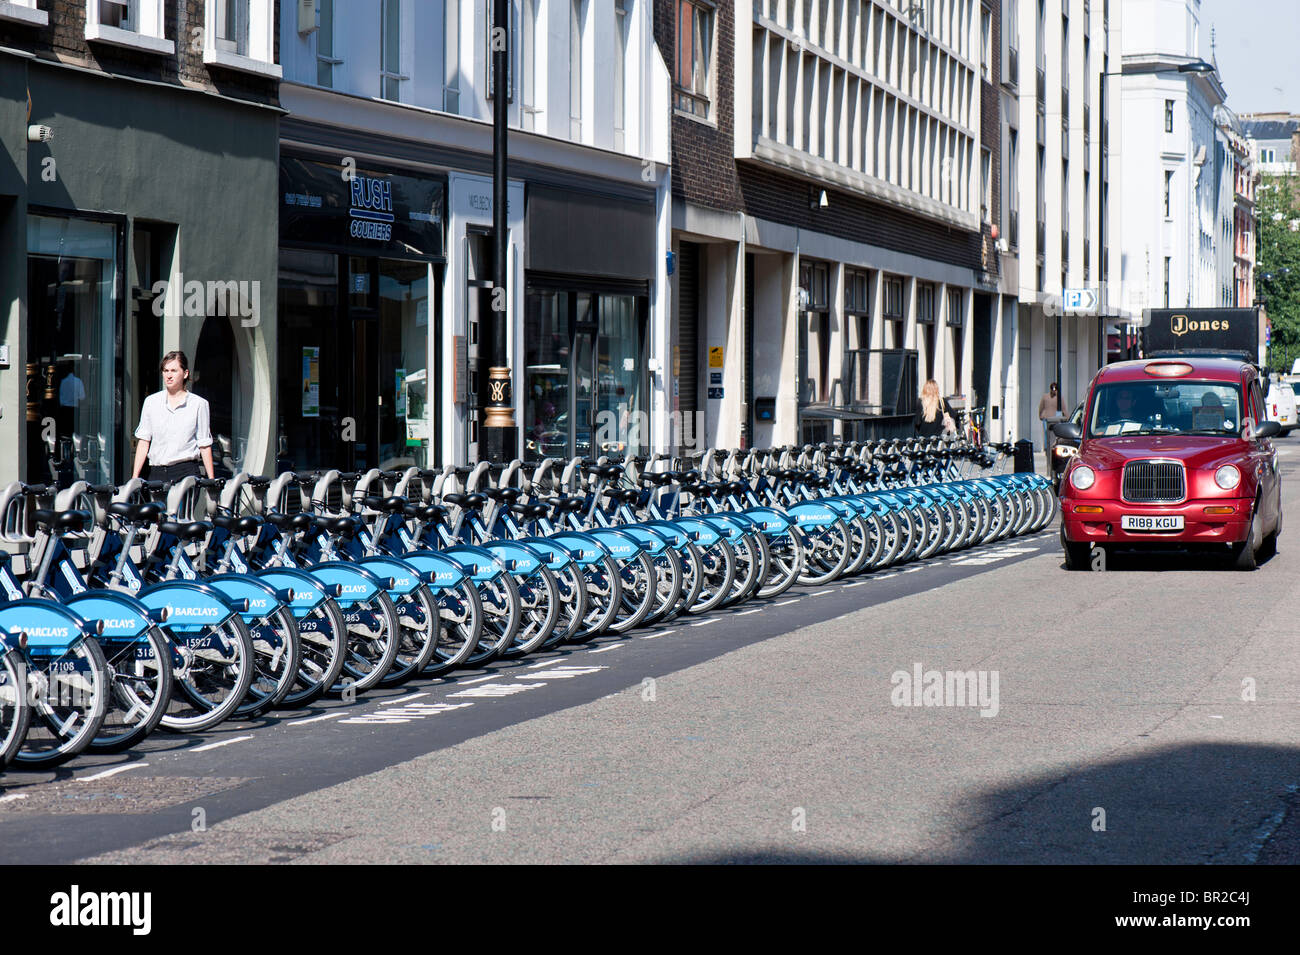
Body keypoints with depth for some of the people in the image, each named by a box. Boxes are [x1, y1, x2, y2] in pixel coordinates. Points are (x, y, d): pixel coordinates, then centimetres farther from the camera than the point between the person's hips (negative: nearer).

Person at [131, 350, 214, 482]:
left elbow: (204, 445, 5)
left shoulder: (199, 404, 4)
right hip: (156, 472, 2)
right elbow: (143, 442, 9)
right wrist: (134, 478, 2)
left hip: (186, 471, -2)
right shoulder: (151, 402, 10)